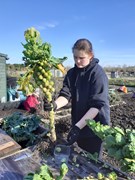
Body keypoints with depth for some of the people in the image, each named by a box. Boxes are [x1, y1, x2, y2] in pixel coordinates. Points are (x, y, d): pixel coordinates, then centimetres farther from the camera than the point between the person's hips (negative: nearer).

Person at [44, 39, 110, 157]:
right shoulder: (72, 73, 0)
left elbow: (97, 104, -24)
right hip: (79, 124, 5)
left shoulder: (98, 73, -18)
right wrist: (55, 104, -31)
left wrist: (78, 126, -30)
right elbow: (66, 94, -9)